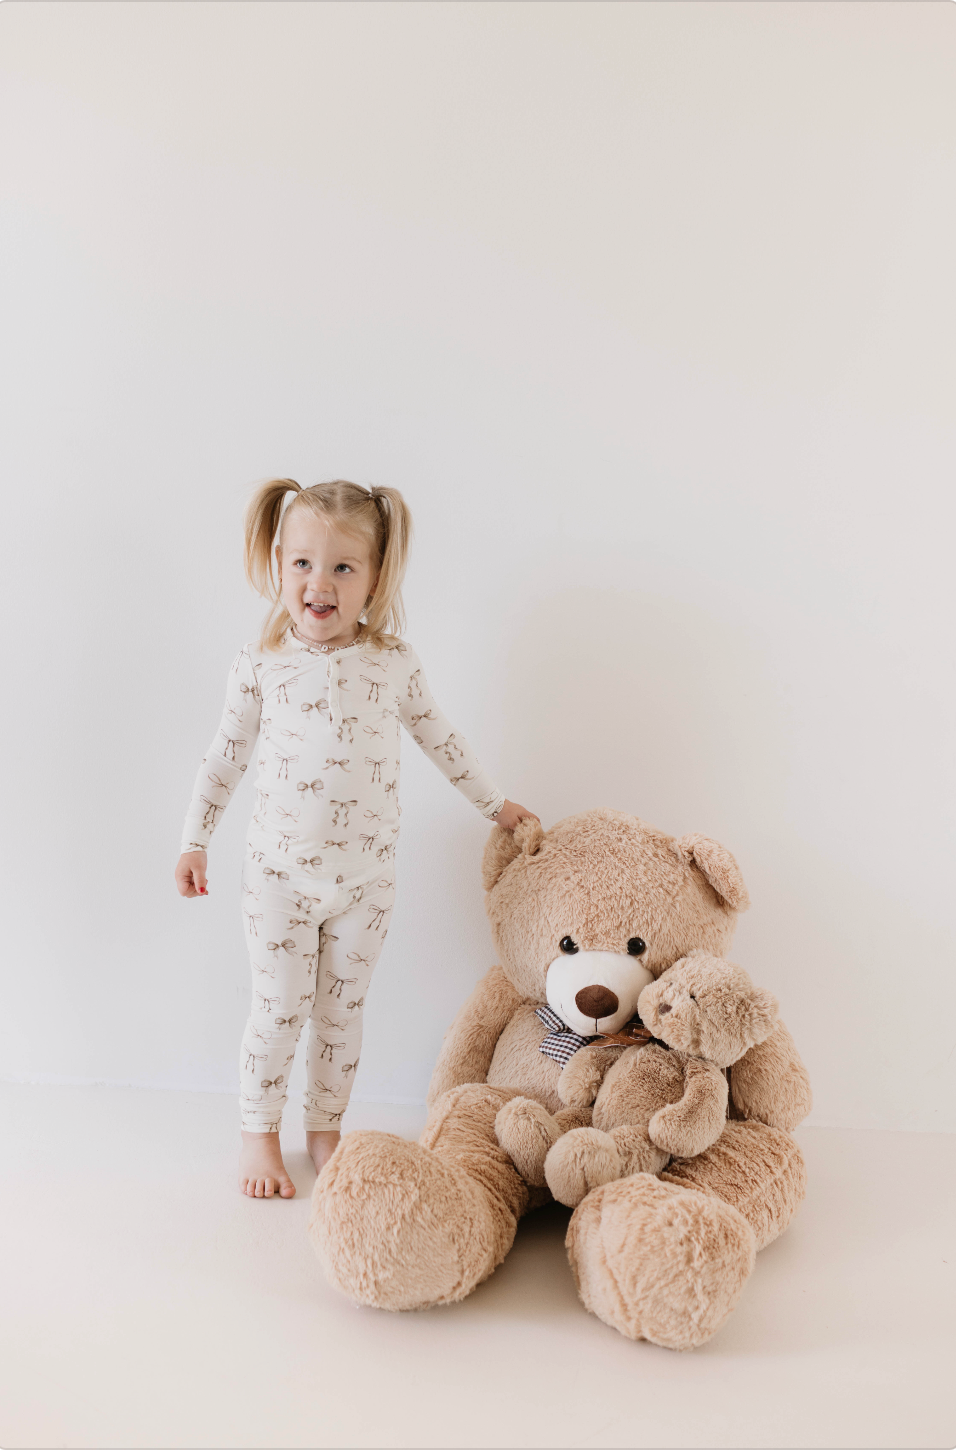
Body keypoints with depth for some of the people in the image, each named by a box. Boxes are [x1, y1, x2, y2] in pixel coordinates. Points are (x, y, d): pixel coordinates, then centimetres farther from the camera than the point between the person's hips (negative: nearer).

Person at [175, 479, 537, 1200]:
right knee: (279, 1009, 6)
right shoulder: (262, 661, -6)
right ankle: (259, 1135, 25)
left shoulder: (393, 660, -4)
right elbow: (227, 754, 3)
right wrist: (194, 842, 4)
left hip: (366, 875, 1)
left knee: (343, 1011, 12)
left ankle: (326, 1128, 30)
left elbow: (439, 737, 10)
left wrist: (494, 802, 17)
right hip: (280, 873, -1)